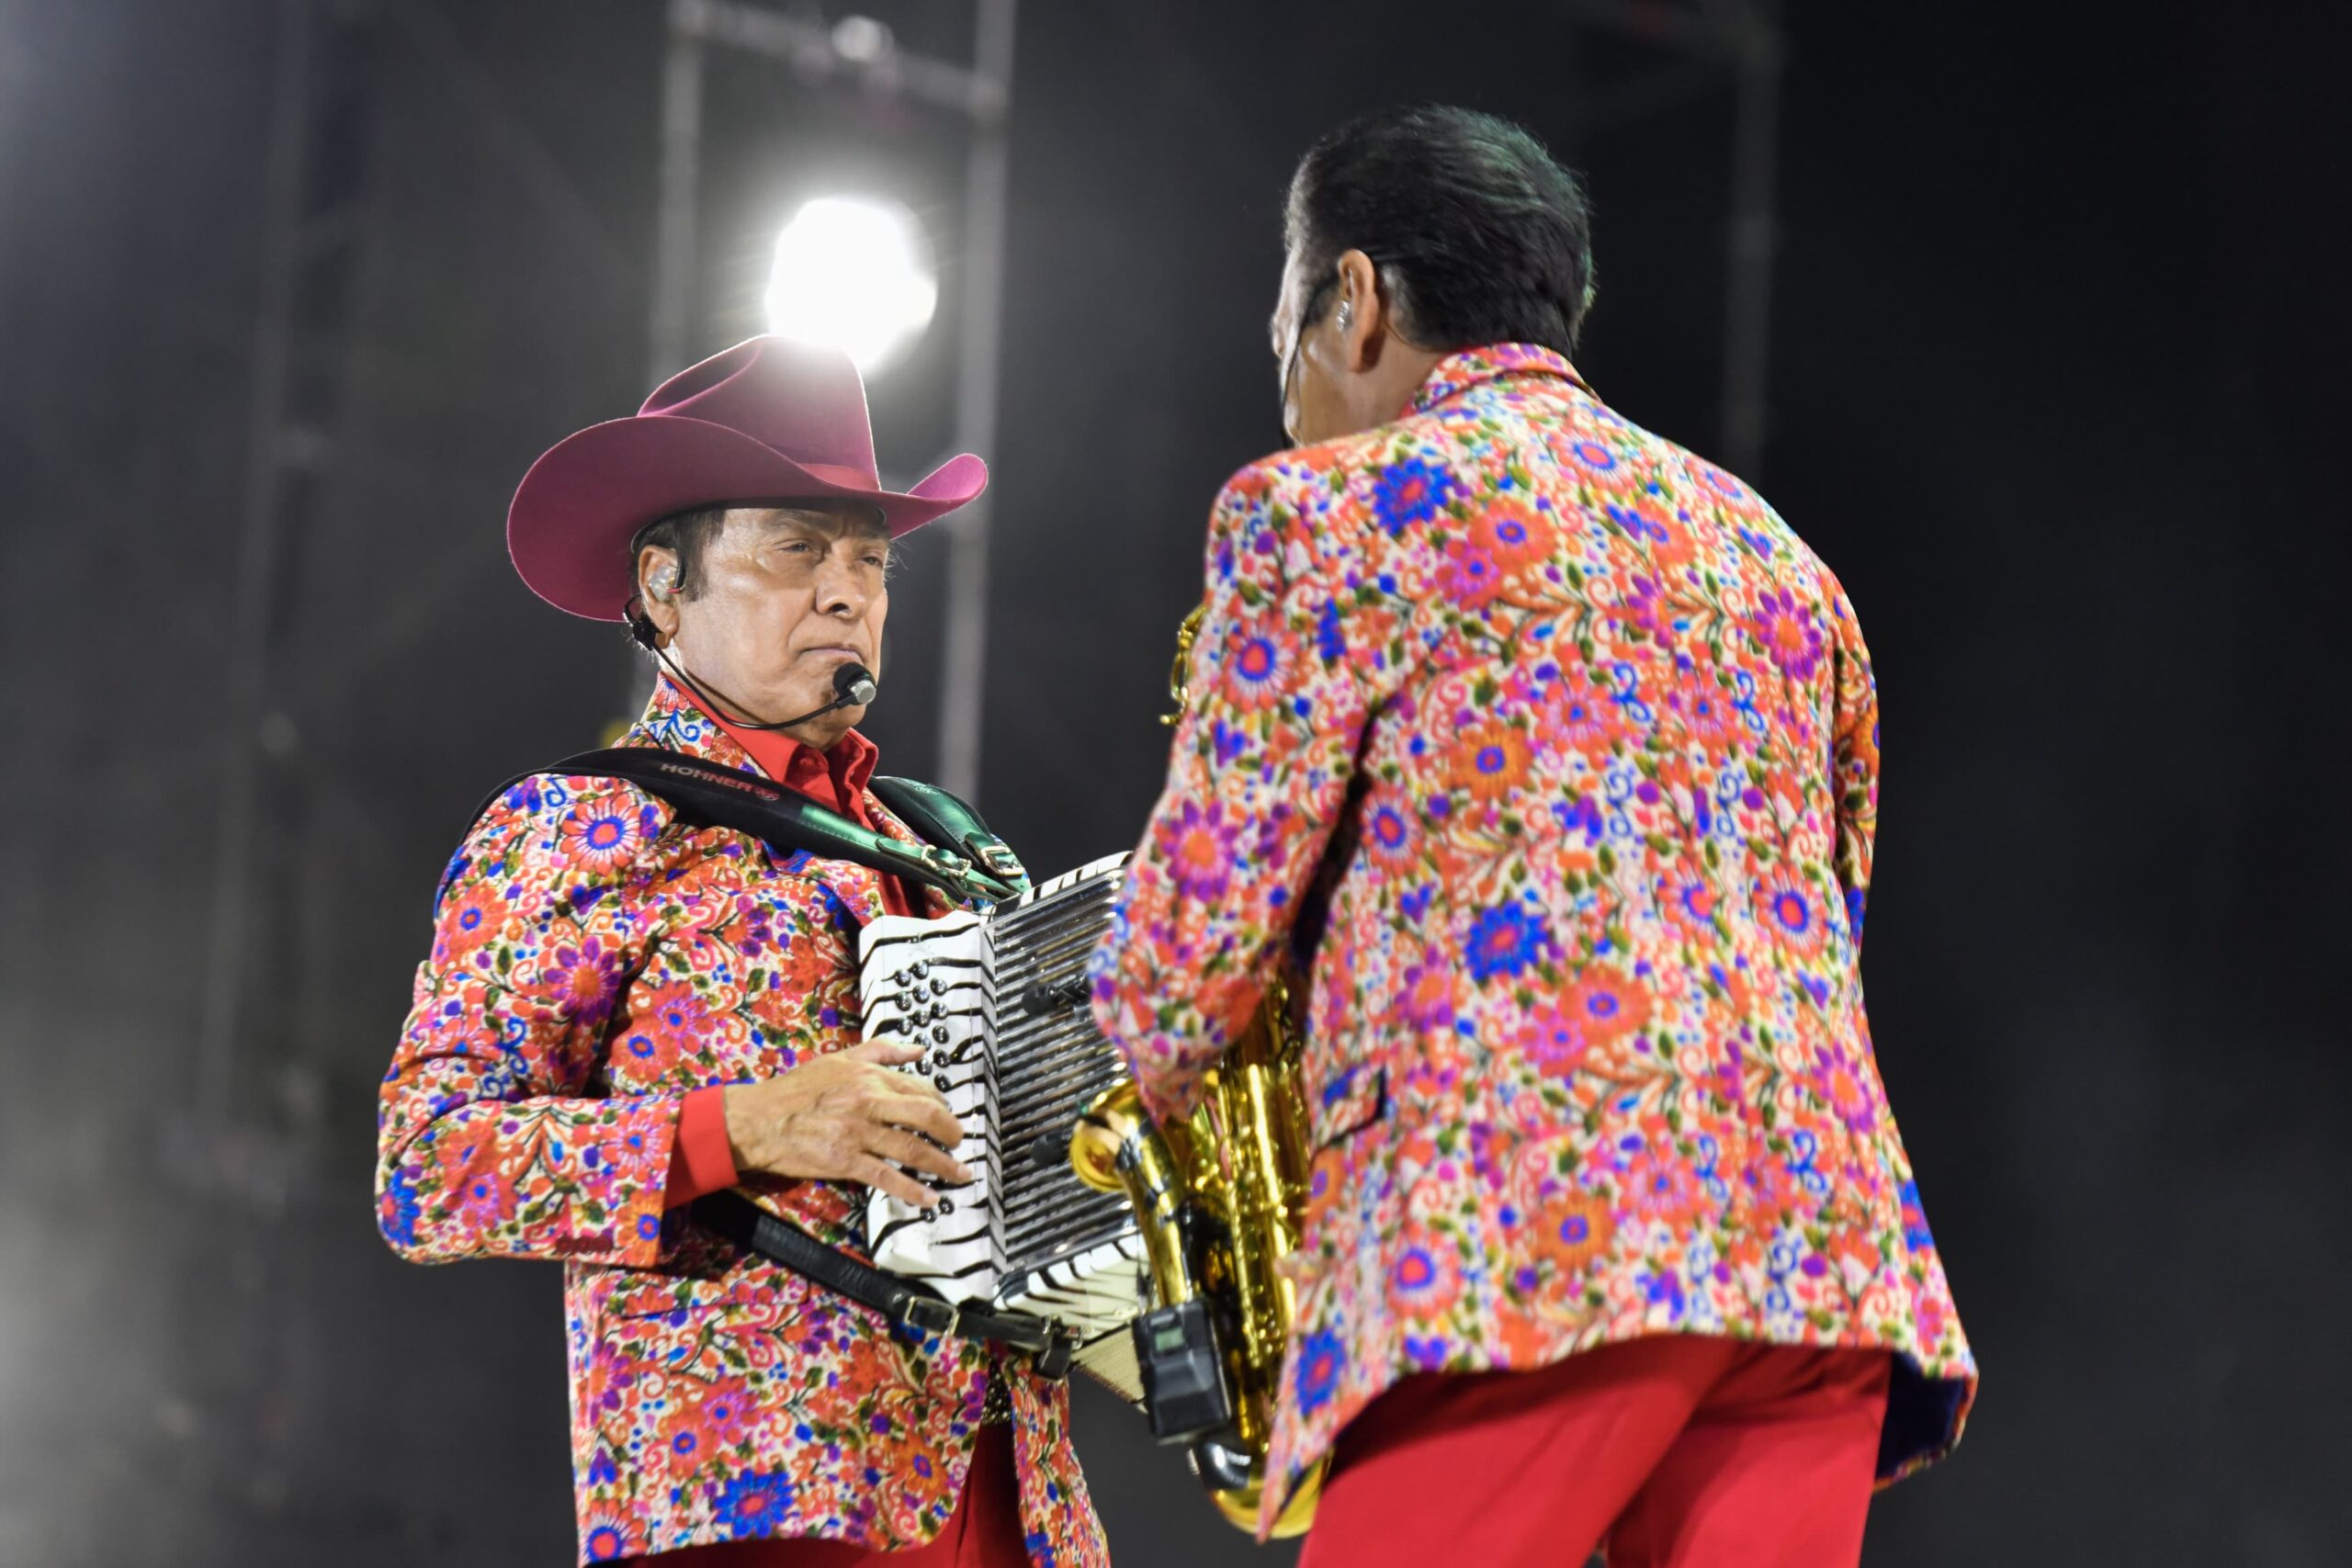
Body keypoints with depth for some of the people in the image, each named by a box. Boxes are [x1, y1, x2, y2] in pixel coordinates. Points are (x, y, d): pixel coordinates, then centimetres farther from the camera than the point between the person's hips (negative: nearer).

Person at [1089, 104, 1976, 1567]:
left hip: (1532, 1235, -7)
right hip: (1827, 1248, 7)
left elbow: (1191, 944, 3)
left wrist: (1149, 1072, 23)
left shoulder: (1332, 507, 5)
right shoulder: (1771, 548, 26)